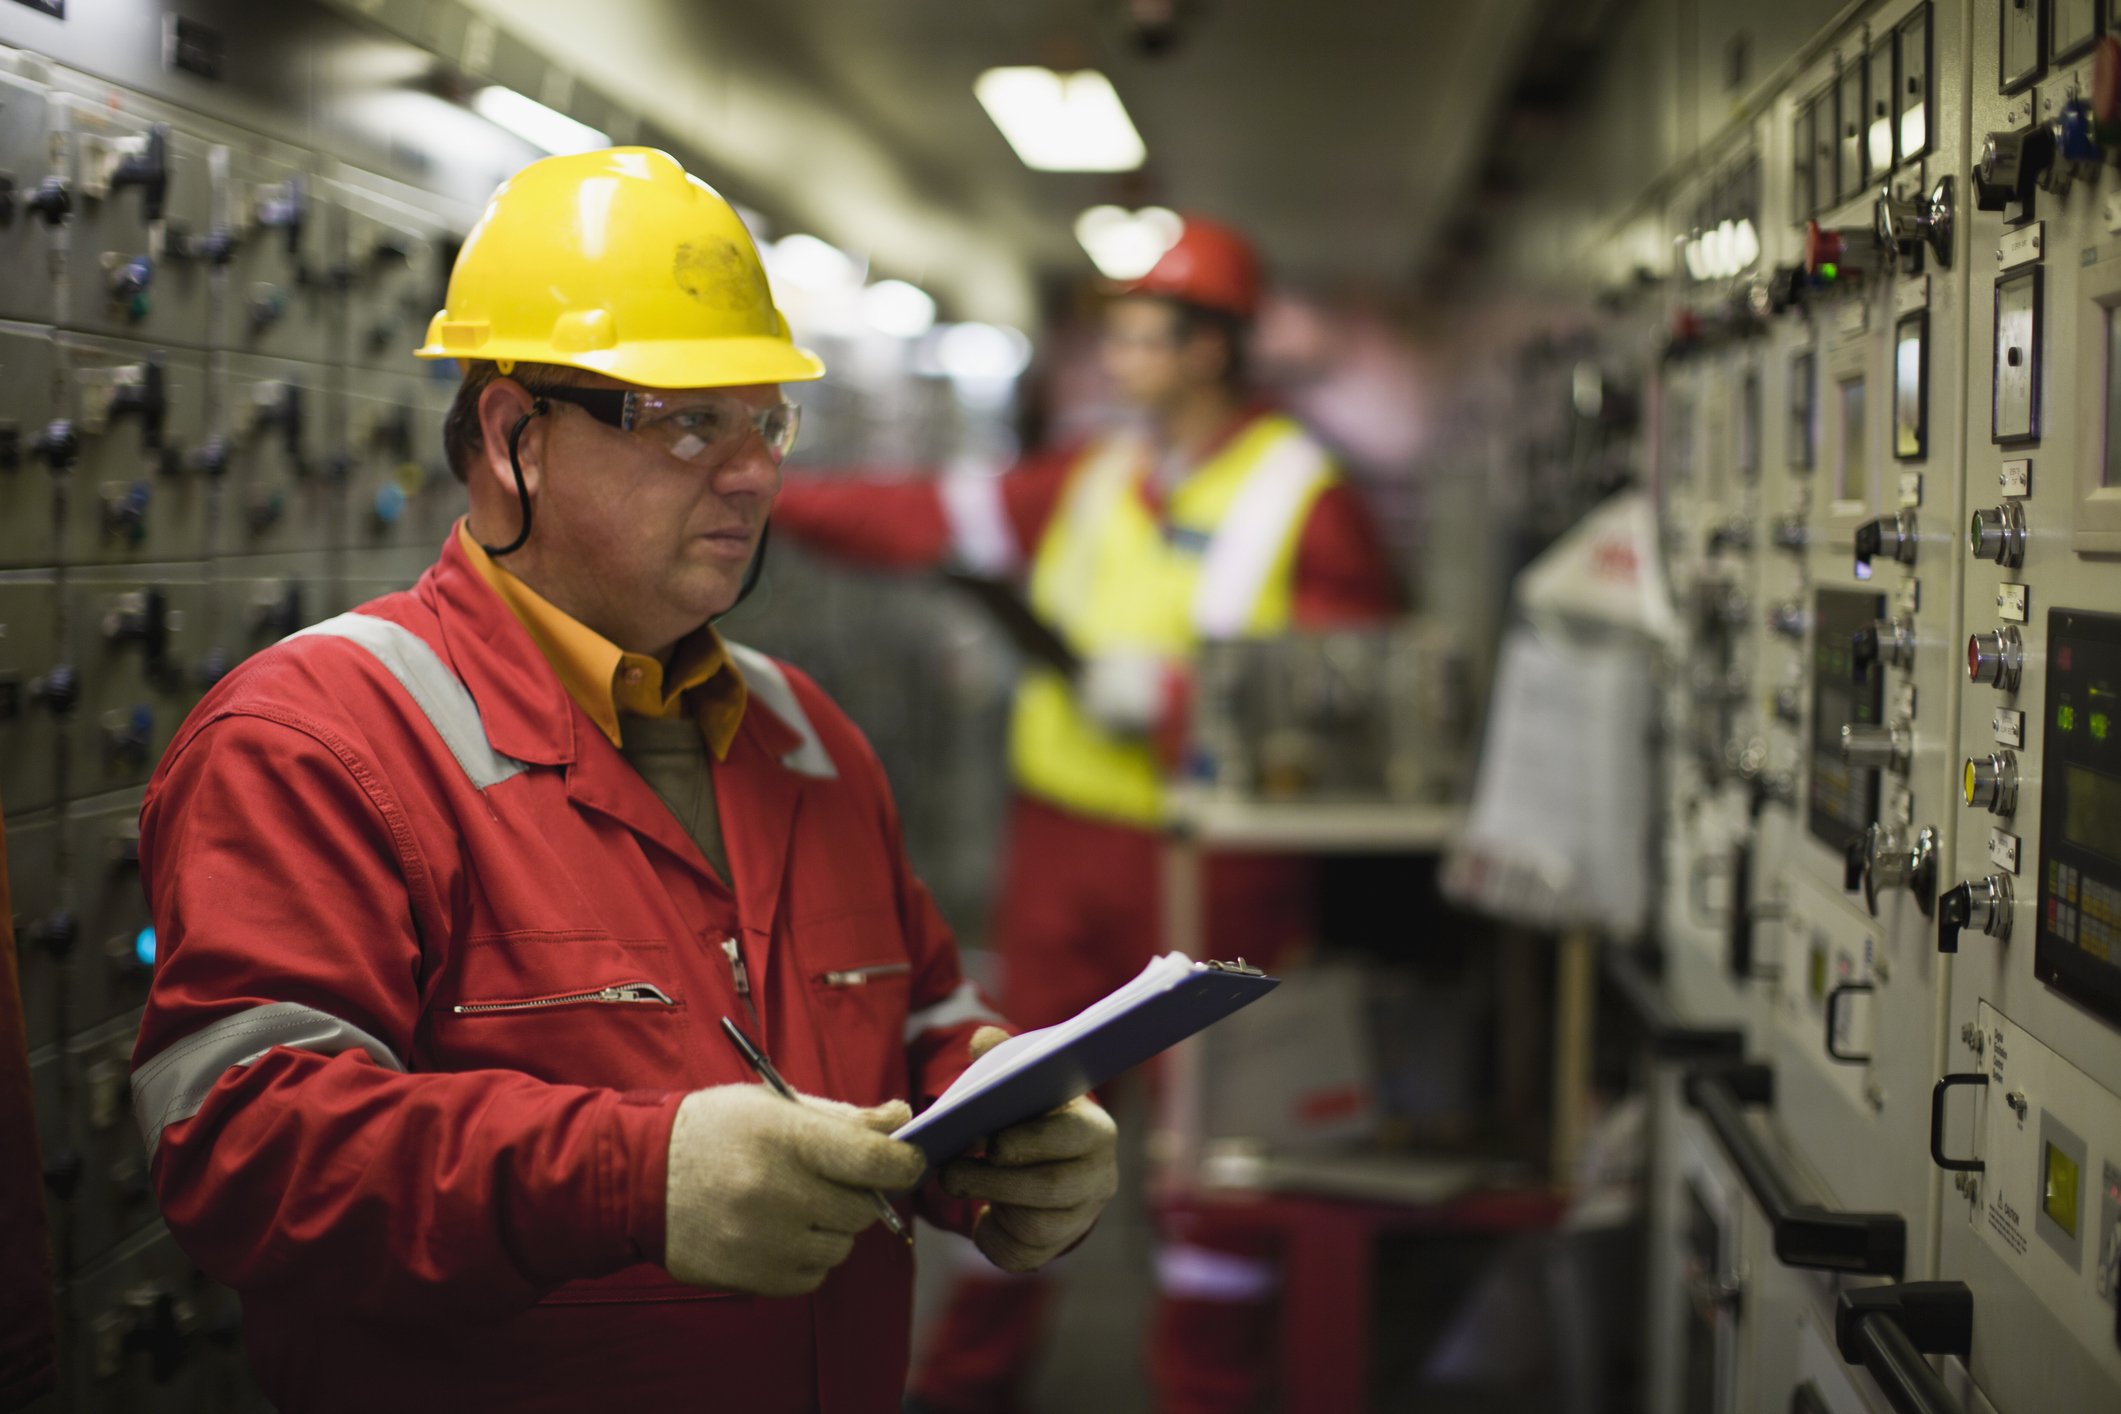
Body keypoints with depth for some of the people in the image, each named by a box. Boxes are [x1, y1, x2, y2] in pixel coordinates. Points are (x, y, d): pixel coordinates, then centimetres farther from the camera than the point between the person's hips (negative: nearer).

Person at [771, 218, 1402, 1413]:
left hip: (1215, 856, -5)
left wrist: (1166, 695, -16)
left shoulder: (1307, 499, -5)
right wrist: (766, 501, 0)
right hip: (1067, 832, 6)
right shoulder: (1091, 479, 12)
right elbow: (936, 519, 7)